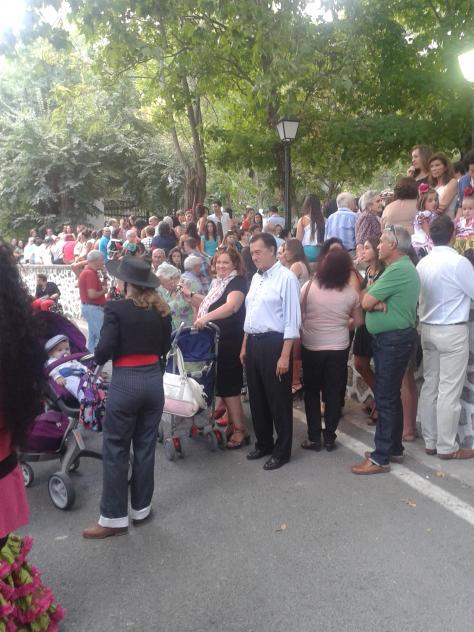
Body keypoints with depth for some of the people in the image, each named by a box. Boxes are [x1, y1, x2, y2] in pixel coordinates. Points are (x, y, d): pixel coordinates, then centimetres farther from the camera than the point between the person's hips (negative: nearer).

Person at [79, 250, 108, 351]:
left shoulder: (89, 271, 14)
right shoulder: (90, 273, -18)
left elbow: (102, 285, 22)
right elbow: (92, 295, -26)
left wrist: (104, 275, 8)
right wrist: (104, 291, -10)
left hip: (91, 307, 11)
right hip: (94, 308, -11)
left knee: (93, 336, 15)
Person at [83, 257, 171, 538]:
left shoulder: (116, 308, -12)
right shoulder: (161, 310, 3)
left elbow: (105, 350, -13)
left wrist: (96, 359, 7)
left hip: (125, 383, -5)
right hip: (154, 380, 5)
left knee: (116, 450, 6)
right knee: (146, 446, 14)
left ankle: (115, 518, 14)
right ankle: (141, 509, 26)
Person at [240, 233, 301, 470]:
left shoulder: (286, 277, -13)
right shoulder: (255, 278, 12)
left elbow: (292, 319, -16)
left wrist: (285, 355, -19)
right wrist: (245, 346, 18)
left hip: (274, 344, -8)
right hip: (254, 343, 8)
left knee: (278, 400, 4)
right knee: (257, 398, 17)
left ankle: (282, 451, 19)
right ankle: (263, 443, 33)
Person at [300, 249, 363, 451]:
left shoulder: (308, 286, -10)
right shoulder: (350, 292, -6)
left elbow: (298, 315, -2)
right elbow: (358, 321, 3)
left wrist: (301, 336, 16)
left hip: (311, 347, -1)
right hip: (338, 348, 1)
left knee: (311, 392, 11)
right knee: (333, 393, 10)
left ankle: (314, 437, 13)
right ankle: (329, 437, 15)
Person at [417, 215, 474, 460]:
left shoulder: (423, 263, 4)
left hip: (427, 329, 7)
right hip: (453, 331, -7)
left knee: (429, 386, 11)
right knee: (449, 391, 1)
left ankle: (429, 441, 20)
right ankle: (447, 446, 9)